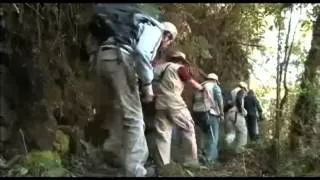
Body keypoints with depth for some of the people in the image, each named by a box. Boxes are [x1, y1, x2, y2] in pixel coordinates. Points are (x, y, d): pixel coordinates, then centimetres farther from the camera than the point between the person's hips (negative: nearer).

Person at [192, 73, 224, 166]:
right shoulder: (214, 86, 4)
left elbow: (194, 101, 16)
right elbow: (219, 100, -8)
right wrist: (221, 113, -1)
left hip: (197, 114, 7)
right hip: (210, 114, -7)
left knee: (208, 136, 20)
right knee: (213, 138, -1)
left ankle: (213, 156, 23)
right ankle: (208, 160, -7)